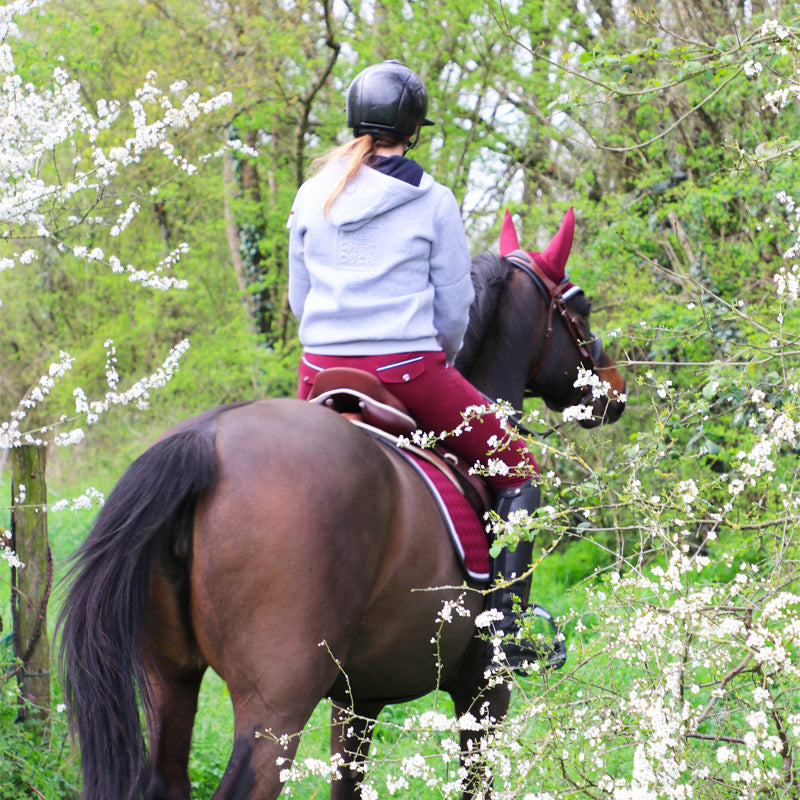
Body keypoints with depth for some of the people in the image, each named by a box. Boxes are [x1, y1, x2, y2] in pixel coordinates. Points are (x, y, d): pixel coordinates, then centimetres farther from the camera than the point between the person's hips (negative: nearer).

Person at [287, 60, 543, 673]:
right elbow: (454, 311, 0)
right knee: (518, 472, 9)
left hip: (323, 374, 4)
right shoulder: (434, 202, -4)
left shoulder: (313, 196, 6)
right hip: (409, 370, -4)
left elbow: (300, 299, 13)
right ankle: (506, 624, -2)